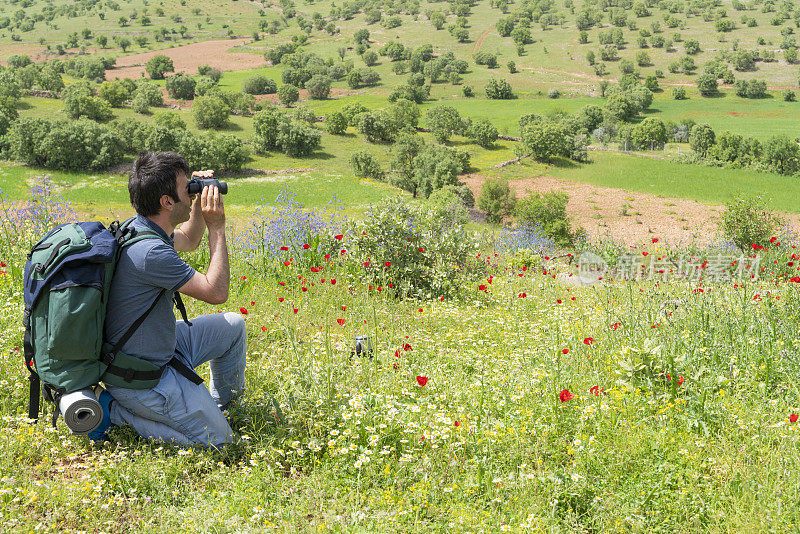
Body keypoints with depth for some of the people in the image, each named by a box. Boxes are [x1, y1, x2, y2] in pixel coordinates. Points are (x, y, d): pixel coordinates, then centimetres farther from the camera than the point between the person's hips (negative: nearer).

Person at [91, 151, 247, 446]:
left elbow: (189, 241, 22)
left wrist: (199, 201, 5)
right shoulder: (149, 252, -31)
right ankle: (114, 410, -1)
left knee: (233, 325, 18)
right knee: (217, 441, -5)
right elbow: (216, 292, -23)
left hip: (159, 346, 10)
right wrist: (217, 228, -17)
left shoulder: (140, 228, 0)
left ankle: (222, 401, 37)